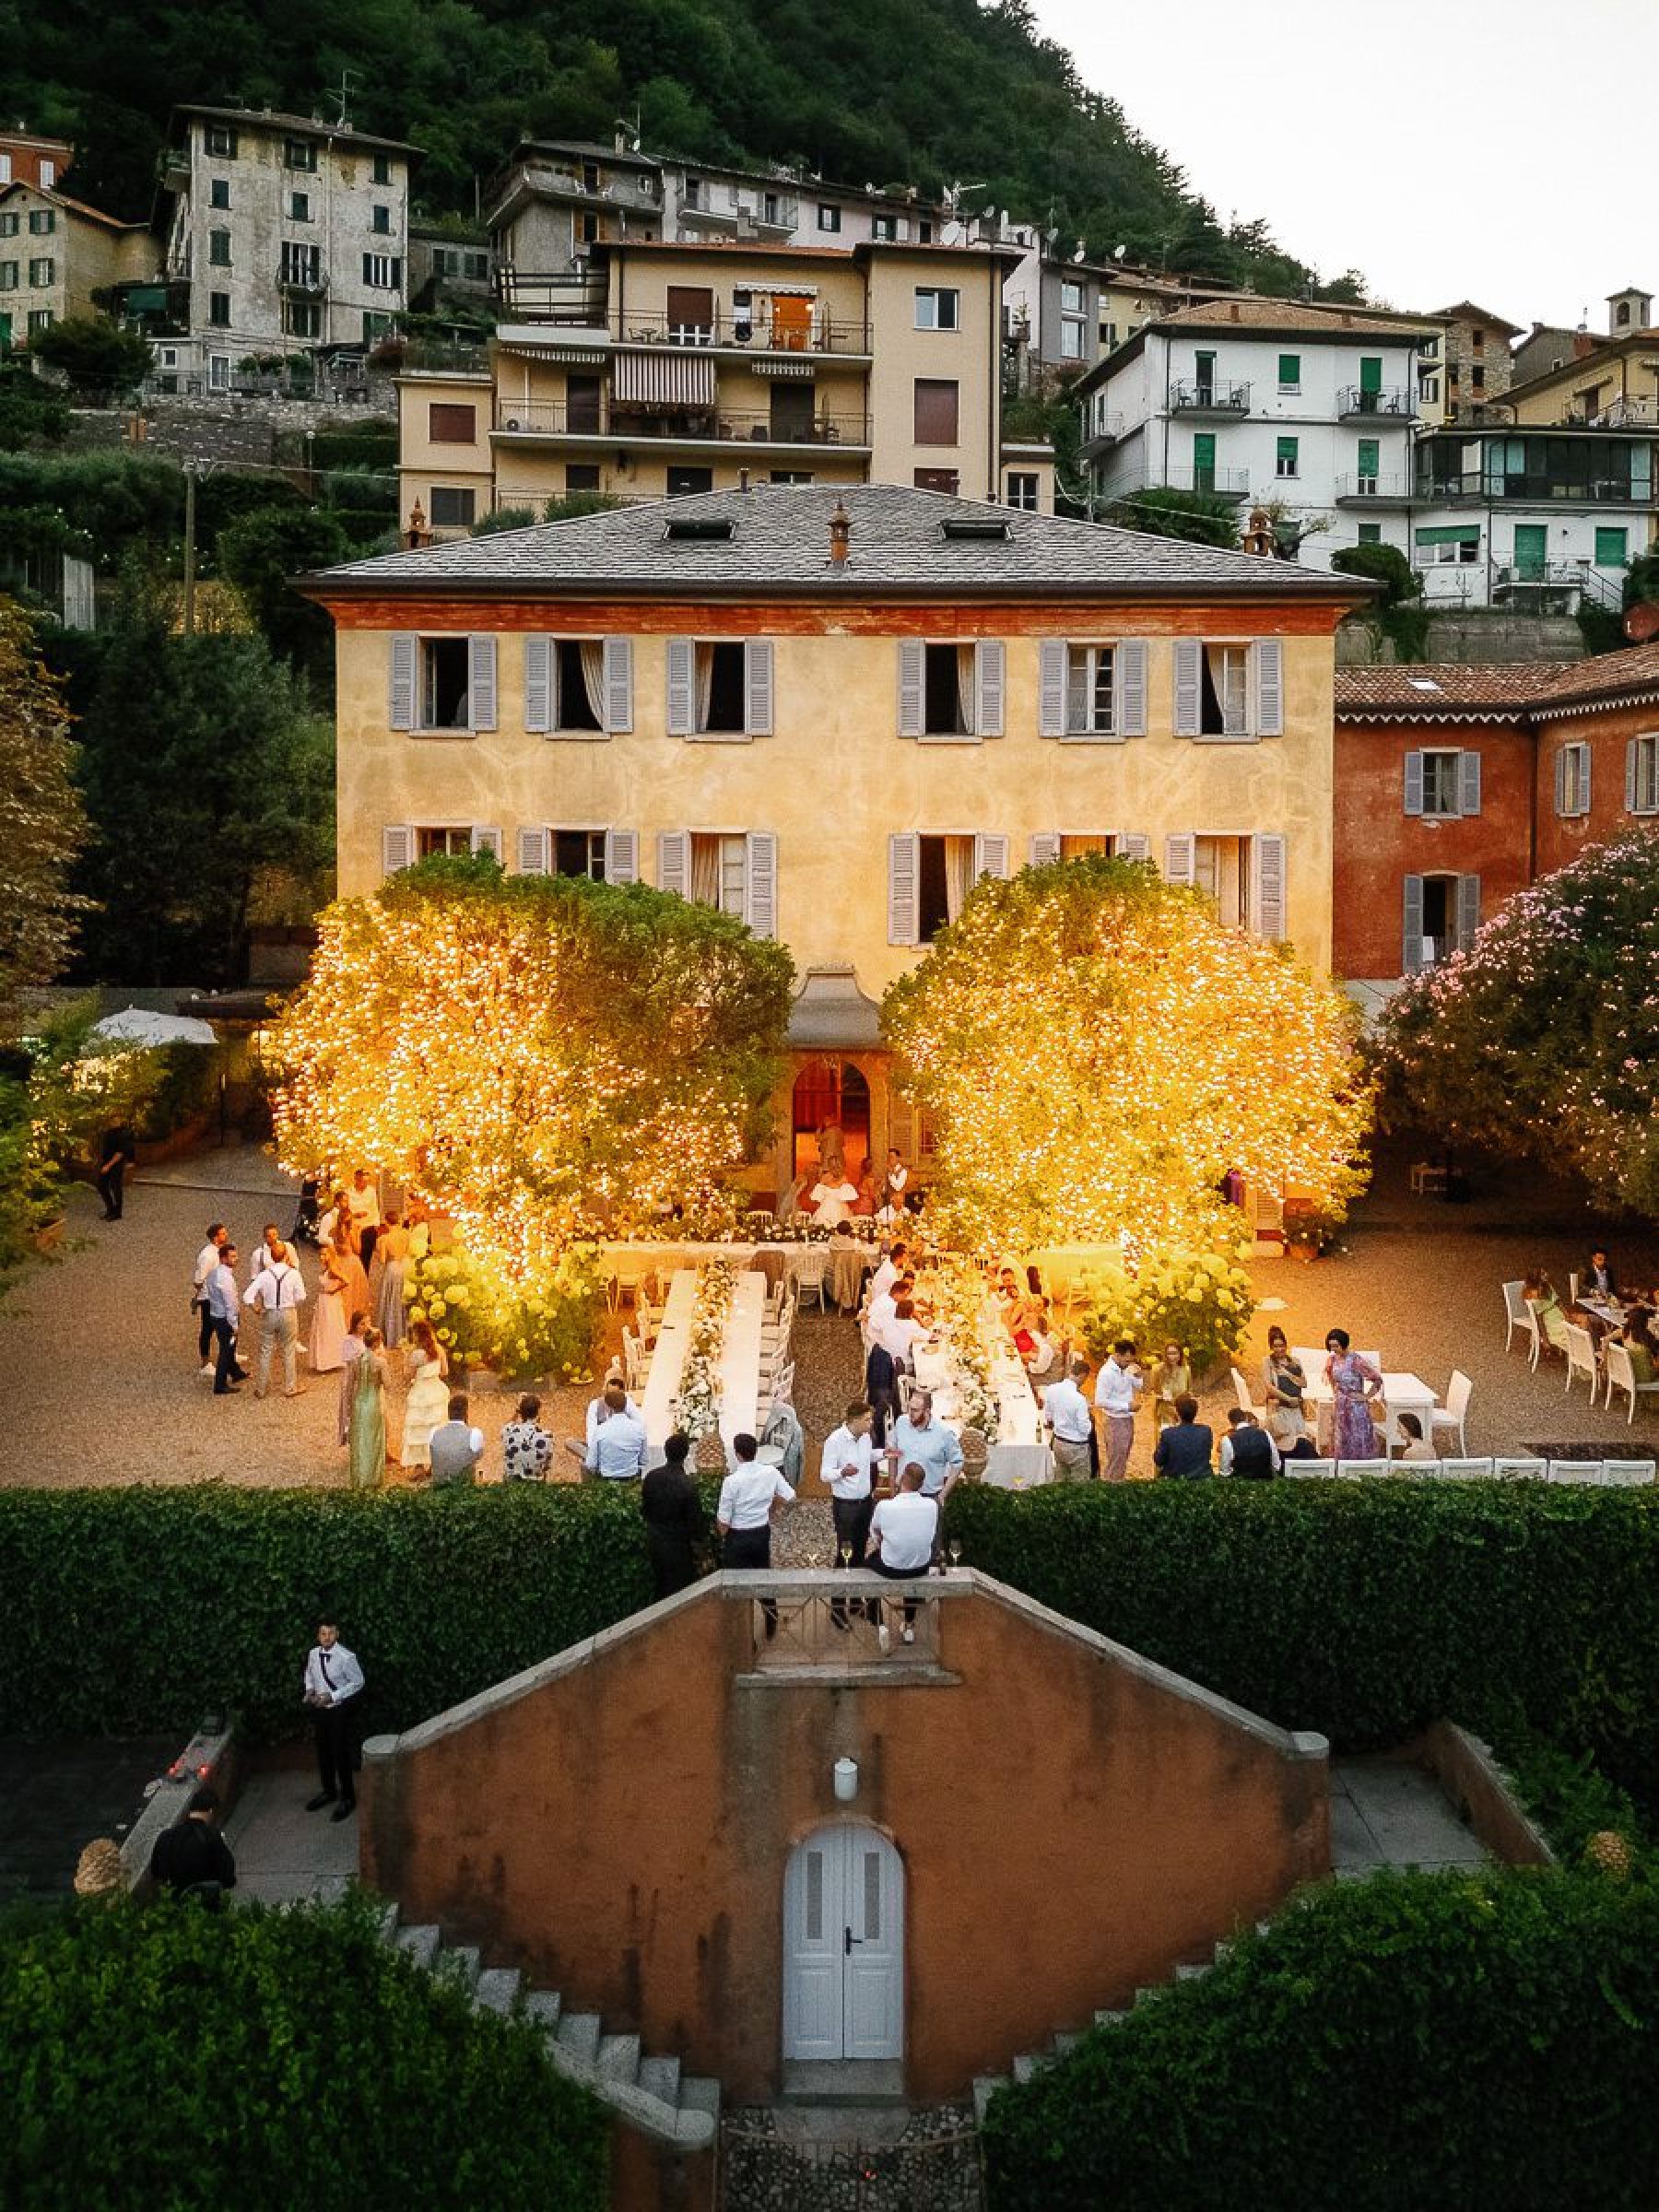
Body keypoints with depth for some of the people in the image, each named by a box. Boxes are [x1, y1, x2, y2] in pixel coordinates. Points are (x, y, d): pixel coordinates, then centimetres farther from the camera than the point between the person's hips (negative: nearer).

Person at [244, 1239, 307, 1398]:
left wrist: (256, 1309, 5)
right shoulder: (294, 1274, -10)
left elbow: (247, 1296, -11)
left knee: (265, 1351, 13)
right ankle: (290, 1388, 18)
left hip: (269, 1314, 1)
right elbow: (301, 1297, -10)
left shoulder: (264, 1275, -7)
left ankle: (261, 1388, 20)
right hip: (289, 1313, -1)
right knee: (289, 1352, 11)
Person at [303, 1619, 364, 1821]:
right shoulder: (313, 1654, -6)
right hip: (318, 1709, 5)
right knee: (323, 1752, 19)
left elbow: (357, 1682, -14)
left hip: (340, 1710, -5)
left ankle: (348, 1798, 23)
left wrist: (332, 1696, -20)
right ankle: (328, 1791, 41)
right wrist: (310, 1690, -6)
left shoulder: (346, 1657, -23)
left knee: (342, 1755, 5)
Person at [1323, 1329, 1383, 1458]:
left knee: (1359, 1440, -4)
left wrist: (1367, 1396, -9)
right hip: (1341, 1407, 6)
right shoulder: (1332, 1360, 2)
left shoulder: (1356, 1361, -17)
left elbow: (1377, 1380, -13)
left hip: (1357, 1405, -6)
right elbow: (1329, 1373, 27)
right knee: (1343, 1441, 10)